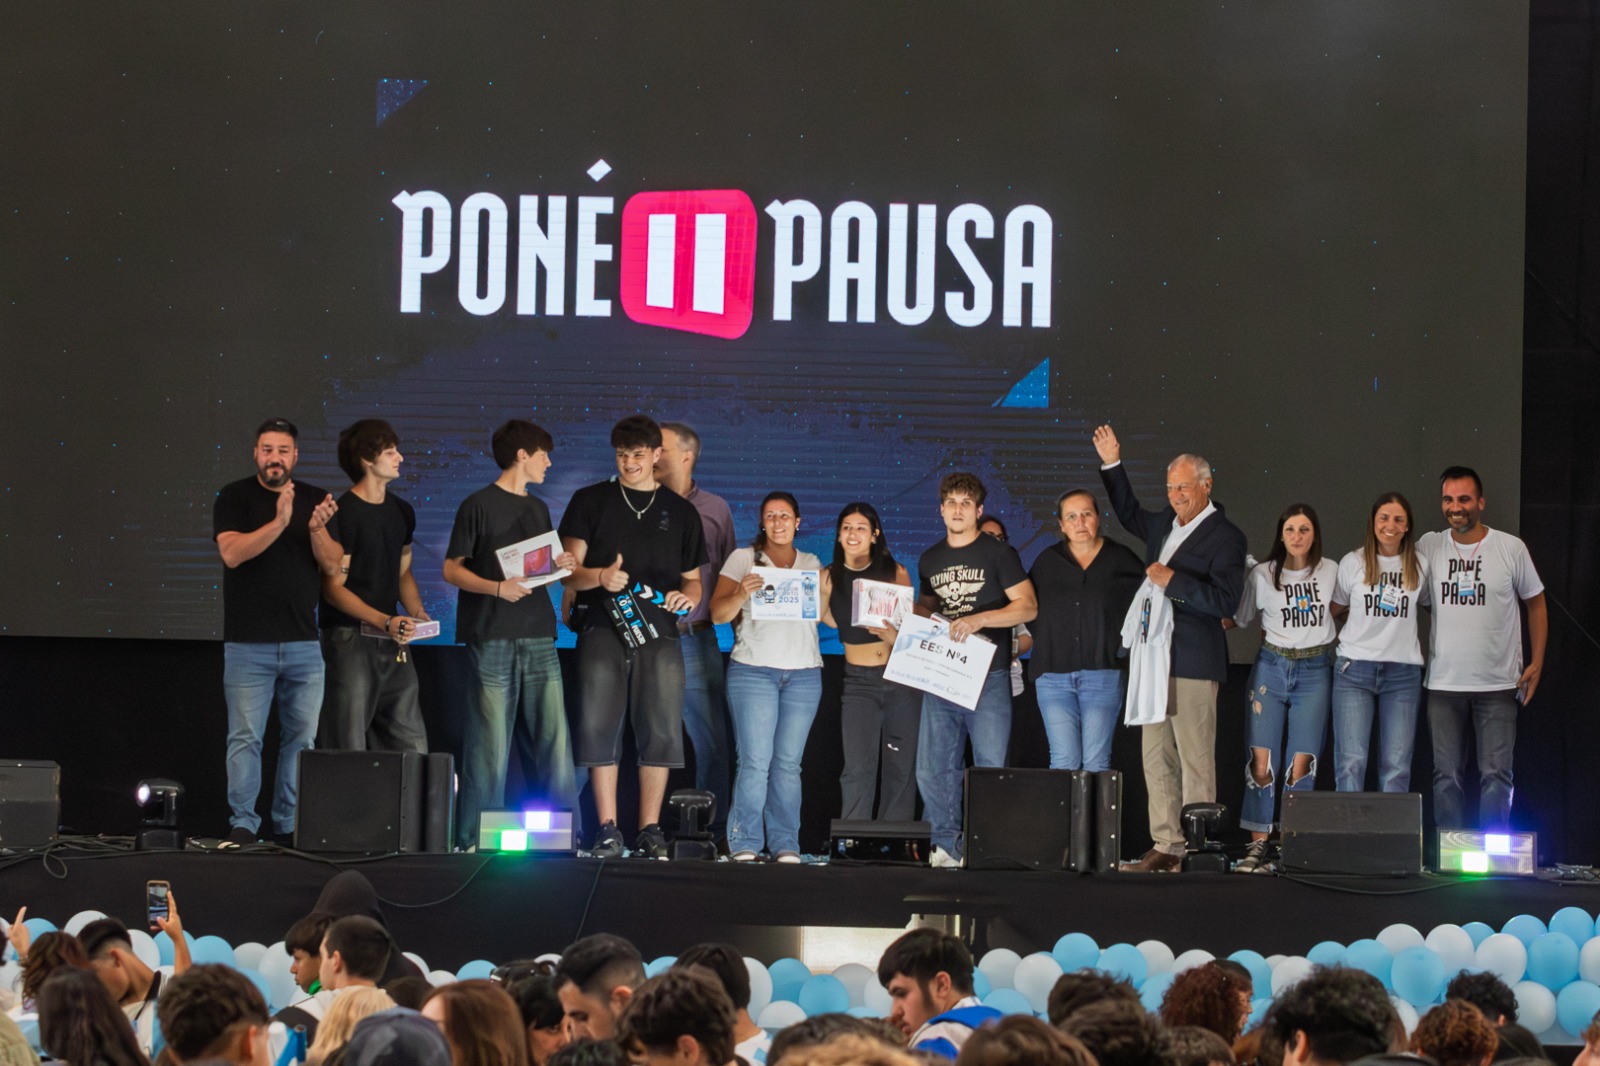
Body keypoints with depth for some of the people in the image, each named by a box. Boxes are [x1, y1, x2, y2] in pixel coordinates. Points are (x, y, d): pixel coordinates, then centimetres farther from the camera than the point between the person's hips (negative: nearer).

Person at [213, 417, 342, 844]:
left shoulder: (315, 501, 11)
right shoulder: (235, 497, 2)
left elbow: (332, 565, 3)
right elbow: (232, 552, -13)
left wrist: (318, 529, -16)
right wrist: (279, 522, -24)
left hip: (303, 644, 3)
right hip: (248, 644, -3)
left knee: (302, 738, 4)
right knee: (245, 738, -4)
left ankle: (291, 824, 10)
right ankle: (242, 824, 0)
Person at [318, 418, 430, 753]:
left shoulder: (401, 512, 13)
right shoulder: (342, 513, -10)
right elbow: (333, 587, -13)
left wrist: (416, 612, 2)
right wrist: (385, 621, -23)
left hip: (392, 643, 7)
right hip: (349, 638, -7)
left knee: (411, 747, 4)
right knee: (349, 748, -5)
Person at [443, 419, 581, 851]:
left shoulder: (538, 509, 19)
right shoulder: (479, 506, -1)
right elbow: (452, 569, -2)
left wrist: (559, 566, 4)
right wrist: (496, 588, -17)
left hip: (538, 637, 6)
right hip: (493, 639, -6)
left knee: (553, 738, 1)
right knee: (490, 745, -5)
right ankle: (475, 840, 0)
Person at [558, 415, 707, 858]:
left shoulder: (681, 511, 16)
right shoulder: (590, 501, 11)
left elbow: (693, 579, 20)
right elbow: (569, 570, 4)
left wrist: (688, 595, -3)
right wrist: (600, 577, -17)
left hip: (659, 631, 1)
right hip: (602, 628, -1)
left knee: (660, 732, -4)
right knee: (600, 727, -6)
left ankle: (650, 829, 2)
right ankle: (607, 829, -3)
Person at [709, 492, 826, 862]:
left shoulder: (811, 564, 16)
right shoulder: (742, 558, 8)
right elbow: (718, 614, 2)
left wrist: (823, 593, -5)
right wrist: (741, 595, -18)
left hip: (804, 674, 2)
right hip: (753, 670, -2)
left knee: (788, 762, -1)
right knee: (755, 761, -8)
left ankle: (785, 845, 1)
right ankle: (744, 844, -4)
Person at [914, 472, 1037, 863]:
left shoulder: (998, 554, 0)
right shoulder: (930, 560, 16)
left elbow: (1028, 607, -6)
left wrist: (979, 619, -18)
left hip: (987, 676, -5)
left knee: (991, 766, -6)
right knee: (933, 768, 2)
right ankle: (944, 845, 9)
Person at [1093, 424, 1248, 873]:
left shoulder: (1225, 536, -7)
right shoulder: (1166, 523, 16)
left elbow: (1225, 600, -17)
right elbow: (1130, 514, 38)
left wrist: (1173, 582, -21)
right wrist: (1112, 465, 30)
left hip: (1193, 664, -8)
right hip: (1154, 660, 8)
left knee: (1195, 761, -6)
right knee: (1156, 760, 8)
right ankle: (1166, 847, 12)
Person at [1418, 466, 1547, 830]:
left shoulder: (1511, 548, -1)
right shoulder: (1429, 547, 3)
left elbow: (1536, 603, 10)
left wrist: (1536, 663, 4)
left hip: (1498, 686, -2)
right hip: (1443, 683, 2)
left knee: (1495, 776, -5)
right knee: (1446, 775, 4)